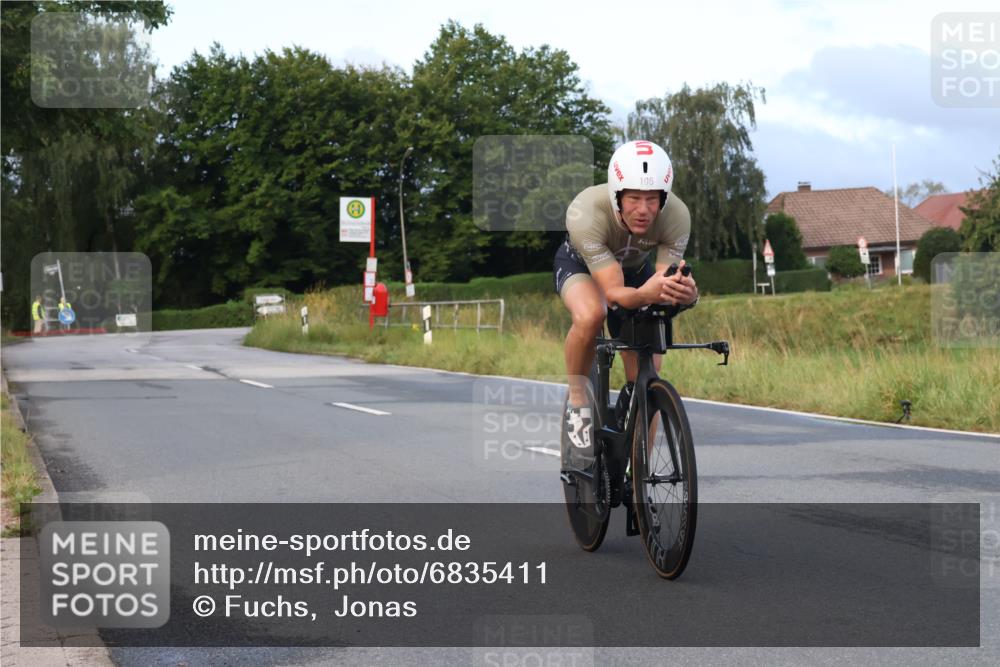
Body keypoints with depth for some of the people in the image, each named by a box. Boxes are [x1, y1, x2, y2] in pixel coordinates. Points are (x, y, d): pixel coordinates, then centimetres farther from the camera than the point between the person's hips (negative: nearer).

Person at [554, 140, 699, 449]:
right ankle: (577, 401, -13)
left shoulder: (677, 215, -33)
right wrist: (647, 294, -65)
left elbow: (664, 279, -34)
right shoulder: (585, 213, -41)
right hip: (580, 264, -3)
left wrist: (684, 294, -58)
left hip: (635, 270, 3)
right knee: (590, 316, -38)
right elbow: (614, 291, -43)